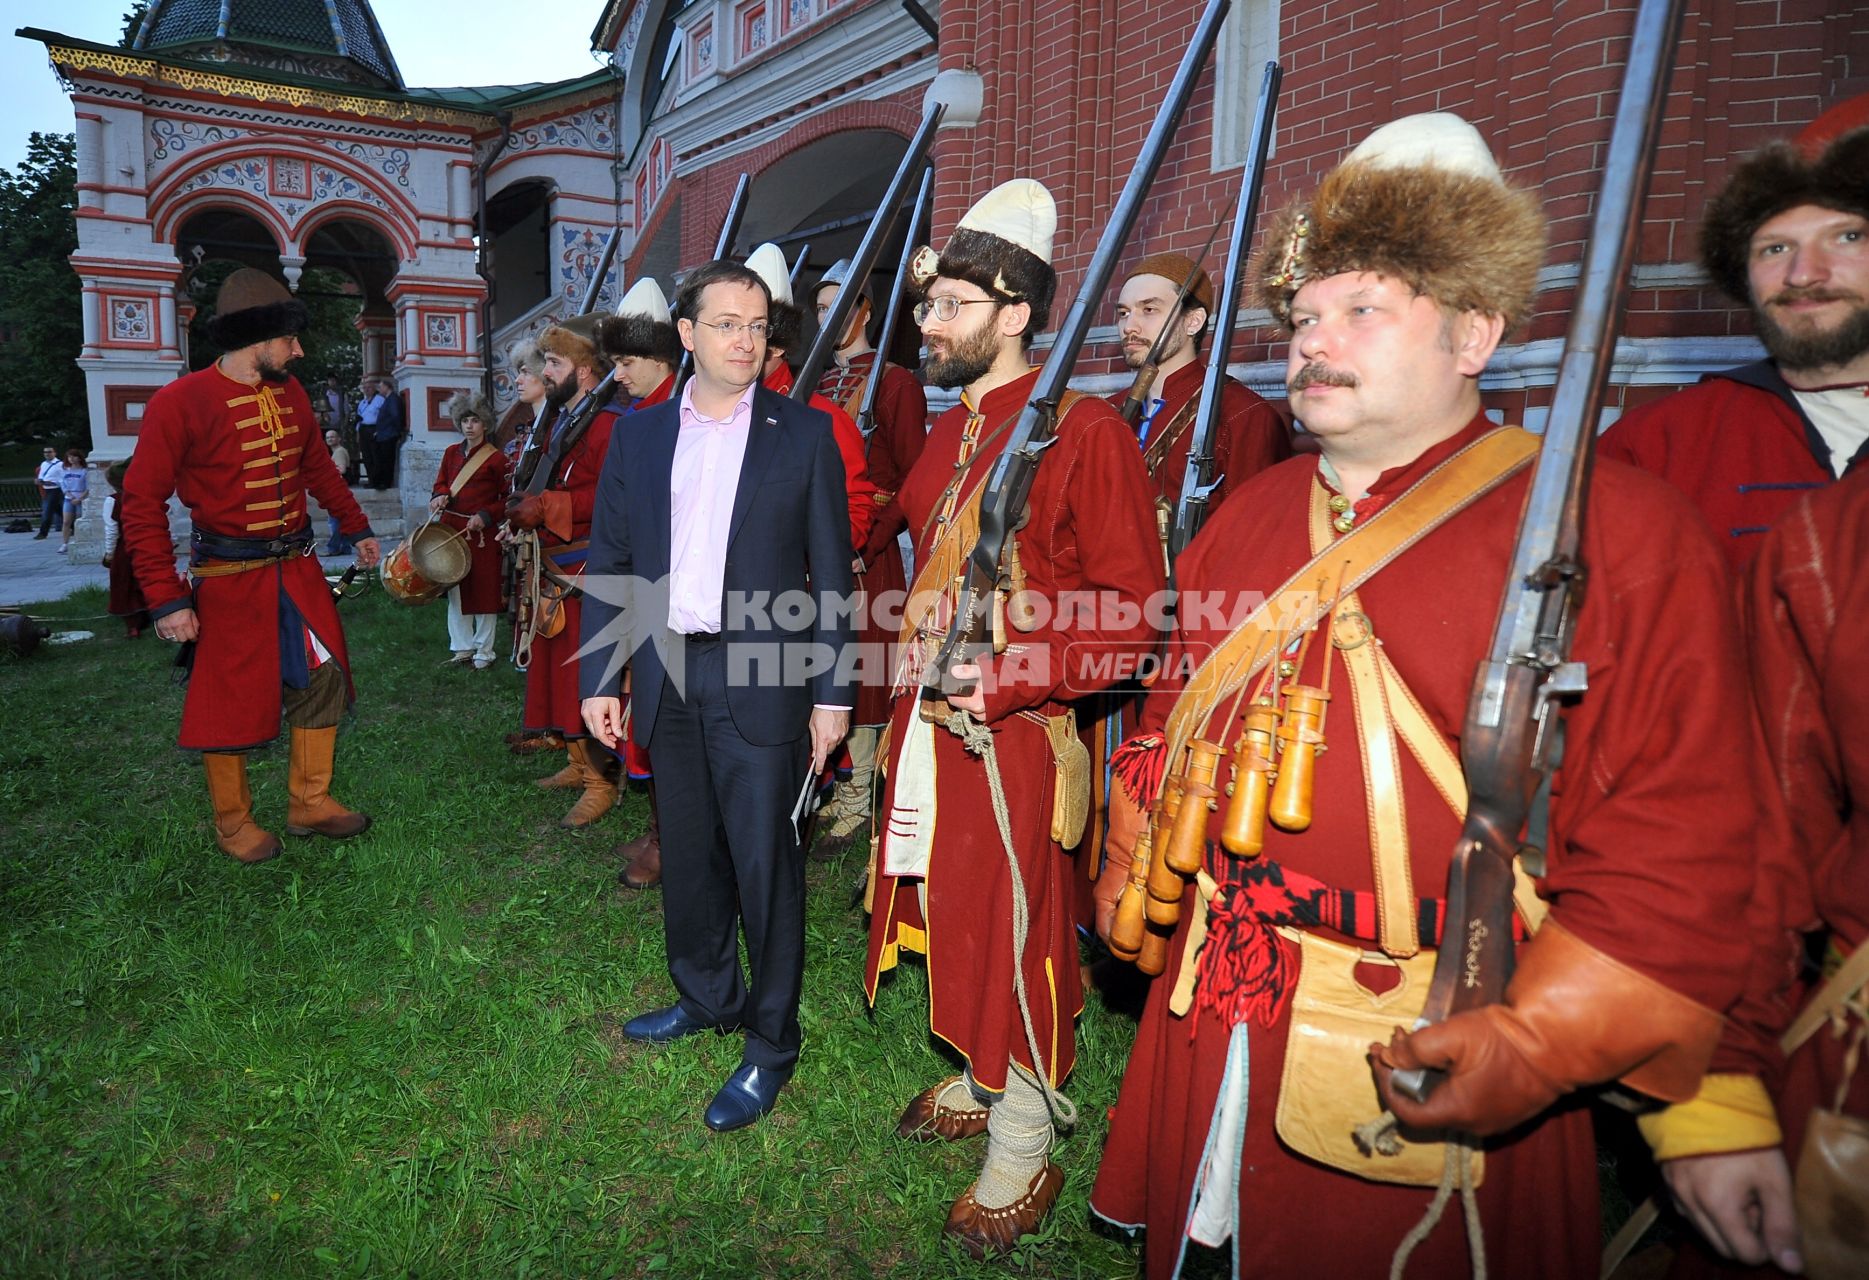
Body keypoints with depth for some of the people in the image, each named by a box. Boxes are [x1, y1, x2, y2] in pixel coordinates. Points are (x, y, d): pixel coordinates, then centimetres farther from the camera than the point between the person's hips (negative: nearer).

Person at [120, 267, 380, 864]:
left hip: (298, 568, 6)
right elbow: (142, 503, -14)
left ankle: (310, 802, 25)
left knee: (324, 680, 9)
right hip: (230, 578, -6)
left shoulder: (291, 393, 5)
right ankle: (232, 822, 24)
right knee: (232, 699, 6)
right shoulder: (180, 402, -15)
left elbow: (318, 467, 21)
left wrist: (357, 527, 23)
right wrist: (166, 598, -17)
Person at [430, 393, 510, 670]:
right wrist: (440, 496, -6)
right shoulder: (451, 453, 10)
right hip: (452, 529, 6)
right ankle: (462, 648, 21)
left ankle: (483, 652, 10)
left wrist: (485, 515, -16)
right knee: (455, 590, 11)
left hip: (481, 533, -5)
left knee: (483, 592, 0)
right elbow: (441, 483, 16)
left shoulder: (496, 458, -6)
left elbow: (507, 499, -4)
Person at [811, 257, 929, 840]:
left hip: (865, 552, -6)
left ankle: (858, 795, 12)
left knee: (859, 666, 0)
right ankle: (837, 785, 22)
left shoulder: (895, 383, -5)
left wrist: (866, 546, -17)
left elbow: (915, 483, -9)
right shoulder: (813, 384, 14)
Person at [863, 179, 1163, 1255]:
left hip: (1016, 736, -8)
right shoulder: (952, 431, 12)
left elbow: (1139, 607, -17)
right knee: (957, 915, 19)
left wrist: (1010, 679, -23)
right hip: (932, 724, 8)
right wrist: (916, 664, 15)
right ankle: (980, 1082, 42)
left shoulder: (1086, 428, -15)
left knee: (1016, 933, 5)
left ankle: (1024, 1153, 25)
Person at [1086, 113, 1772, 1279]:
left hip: (1436, 1085, -5)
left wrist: (1534, 1044, -20)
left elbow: (1684, 842, -15)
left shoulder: (1619, 533, -11)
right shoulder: (1248, 518, 8)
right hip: (1212, 1024, 6)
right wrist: (1133, 887, 17)